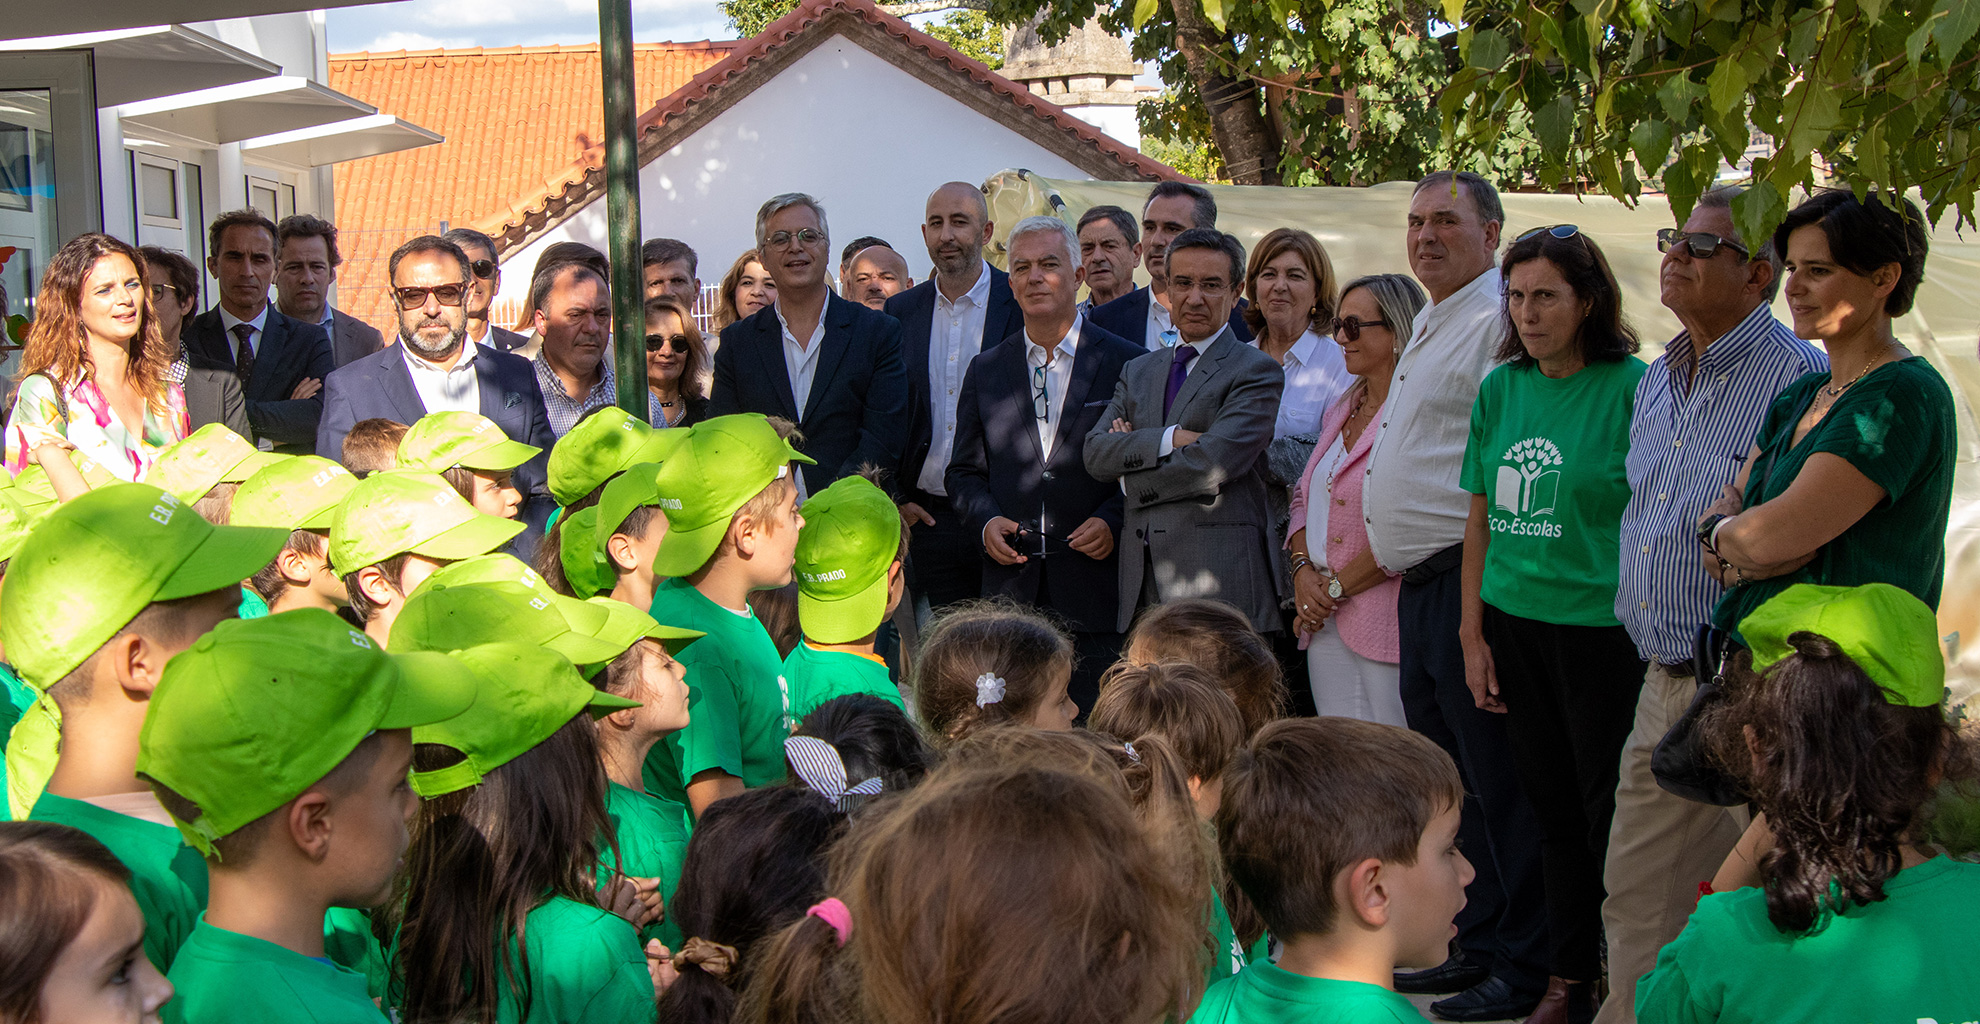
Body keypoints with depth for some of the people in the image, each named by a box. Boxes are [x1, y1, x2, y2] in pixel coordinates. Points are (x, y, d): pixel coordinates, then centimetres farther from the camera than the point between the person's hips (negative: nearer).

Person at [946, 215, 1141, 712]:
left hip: (1096, 592, -2)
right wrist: (985, 520, -2)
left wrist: (1112, 521, -12)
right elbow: (964, 471, 17)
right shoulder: (985, 370, 14)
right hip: (1010, 592, 3)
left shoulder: (1128, 364, 4)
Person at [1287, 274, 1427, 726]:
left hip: (1383, 618, -8)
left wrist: (1336, 586, -11)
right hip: (1325, 620, 8)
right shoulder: (1342, 410, 17)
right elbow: (1304, 495, 20)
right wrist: (1303, 570, 2)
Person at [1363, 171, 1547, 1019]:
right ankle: (1477, 946, 25)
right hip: (1419, 589, 10)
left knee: (1496, 783, -4)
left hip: (1471, 583, -10)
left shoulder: (1497, 322, -11)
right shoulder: (1430, 327, 21)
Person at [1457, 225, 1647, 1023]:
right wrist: (1473, 632, 10)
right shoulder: (1502, 388, 8)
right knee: (1550, 805, 13)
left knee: (1611, 813, 1)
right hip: (1515, 623, 5)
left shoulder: (1634, 386, -9)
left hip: (1603, 628, -5)